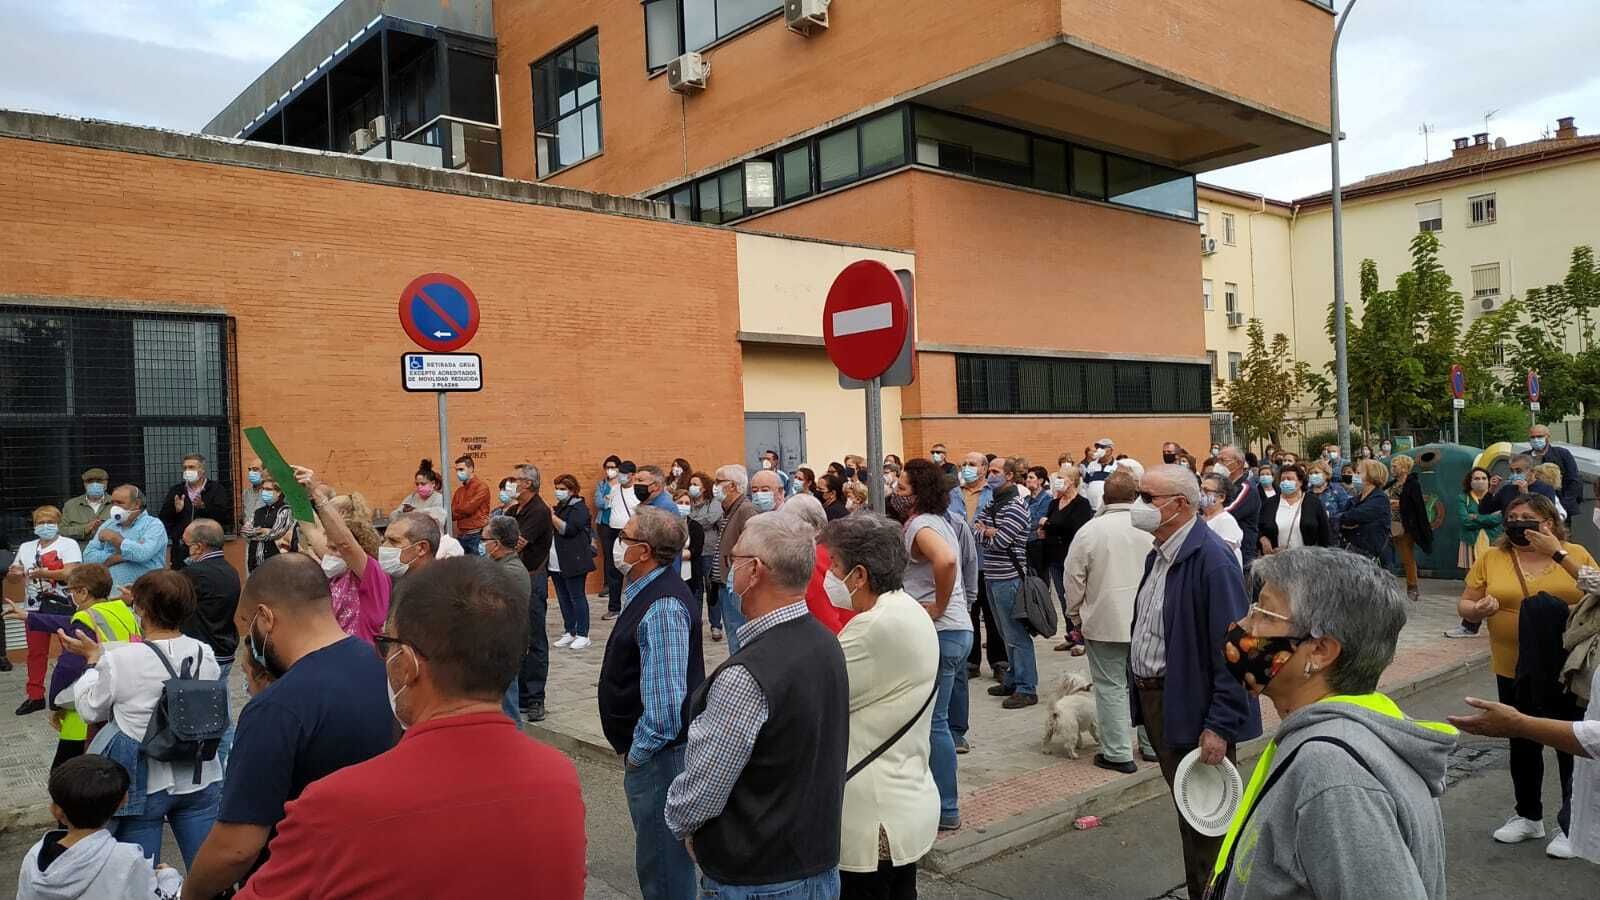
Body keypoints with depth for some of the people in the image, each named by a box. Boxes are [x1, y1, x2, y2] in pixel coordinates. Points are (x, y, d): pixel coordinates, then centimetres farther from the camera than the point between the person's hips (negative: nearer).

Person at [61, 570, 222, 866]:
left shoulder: (120, 661, -15)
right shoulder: (205, 655, -5)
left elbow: (90, 710, 0)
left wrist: (93, 658, 12)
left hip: (143, 785, -3)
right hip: (199, 781, 3)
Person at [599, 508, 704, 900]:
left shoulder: (662, 607, -26)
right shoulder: (645, 591, 7)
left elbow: (666, 701, -30)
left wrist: (636, 753, -17)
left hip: (657, 753, -10)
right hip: (647, 749, 10)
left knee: (661, 866, 5)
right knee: (661, 855, 24)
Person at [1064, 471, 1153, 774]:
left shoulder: (1090, 530, -9)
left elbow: (1074, 579, -4)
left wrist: (1075, 616, 9)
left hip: (1105, 622, -3)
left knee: (1111, 686, 3)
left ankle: (1118, 753, 6)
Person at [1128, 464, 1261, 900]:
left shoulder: (1211, 558, -20)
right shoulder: (1159, 554, 9)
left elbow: (1231, 648, -23)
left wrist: (1220, 724, -24)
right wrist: (1142, 699, 11)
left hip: (1195, 712, -9)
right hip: (1155, 699, 9)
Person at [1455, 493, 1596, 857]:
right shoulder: (1491, 558, -1)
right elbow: (1464, 604, 2)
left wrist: (1559, 554, -21)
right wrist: (1478, 609, -21)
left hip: (1569, 668, -2)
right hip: (1515, 670, 2)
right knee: (1523, 745, 16)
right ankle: (1529, 816, 34)